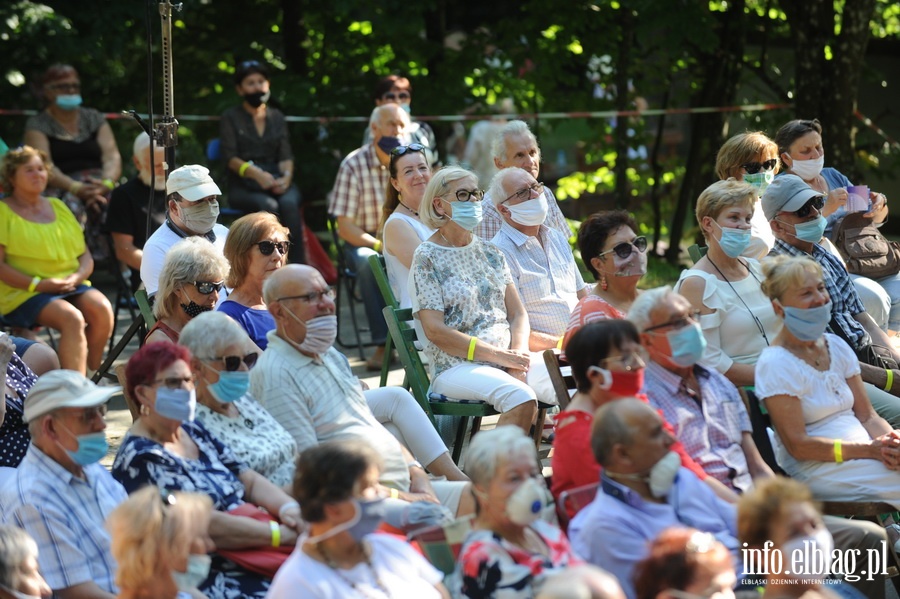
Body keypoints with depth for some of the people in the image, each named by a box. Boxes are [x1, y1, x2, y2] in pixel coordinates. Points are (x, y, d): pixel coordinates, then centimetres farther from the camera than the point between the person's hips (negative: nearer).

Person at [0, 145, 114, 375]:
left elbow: (86, 256, 18)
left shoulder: (58, 207, 20)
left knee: (102, 308, -25)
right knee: (72, 318, -32)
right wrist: (38, 284, -18)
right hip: (24, 295, -5)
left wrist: (77, 277, -5)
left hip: (71, 286, 5)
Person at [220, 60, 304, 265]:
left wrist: (286, 176, -14)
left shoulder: (277, 117, 20)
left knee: (289, 203, -32)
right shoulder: (231, 118, 9)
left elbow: (285, 156, 10)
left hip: (277, 181, 2)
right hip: (243, 187, -2)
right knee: (268, 205, -35)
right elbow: (231, 158, -3)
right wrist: (255, 173, -22)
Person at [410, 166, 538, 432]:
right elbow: (435, 330, -9)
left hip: (506, 358, 6)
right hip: (455, 366, -6)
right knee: (521, 397, -34)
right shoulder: (427, 258, -1)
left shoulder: (490, 252, 18)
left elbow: (517, 314, 16)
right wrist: (499, 356, -14)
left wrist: (518, 353, -7)